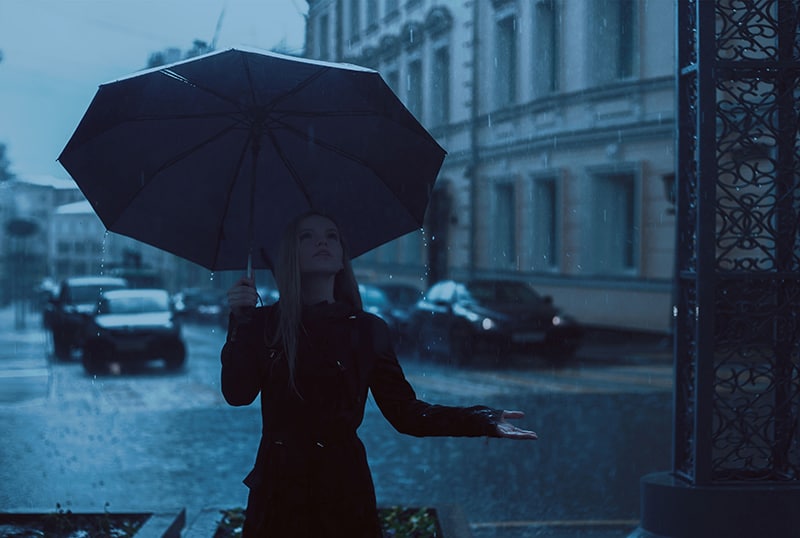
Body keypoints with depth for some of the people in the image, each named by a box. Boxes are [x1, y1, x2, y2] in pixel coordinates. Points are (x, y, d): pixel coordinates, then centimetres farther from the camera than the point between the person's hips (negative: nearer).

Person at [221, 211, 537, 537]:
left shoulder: (368, 330, 4)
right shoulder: (265, 323, 3)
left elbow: (405, 412, 0)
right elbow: (237, 395, -9)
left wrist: (485, 421, -9)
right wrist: (240, 322, -15)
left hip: (343, 487, 0)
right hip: (279, 486, 0)